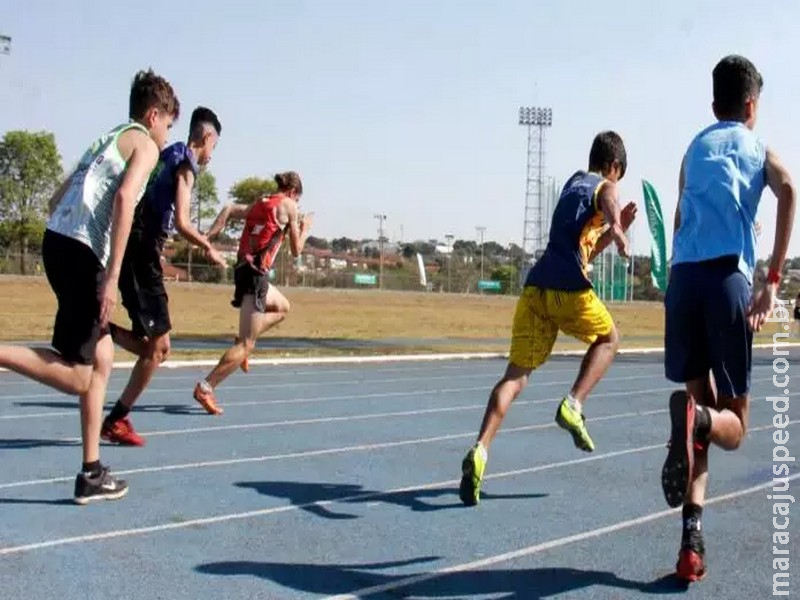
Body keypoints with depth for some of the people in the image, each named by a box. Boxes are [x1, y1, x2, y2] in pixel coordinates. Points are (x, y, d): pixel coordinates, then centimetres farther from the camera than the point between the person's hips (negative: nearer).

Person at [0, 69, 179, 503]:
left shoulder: (107, 139, 28)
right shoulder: (144, 144, 3)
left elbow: (57, 201, 27)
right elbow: (124, 199, -15)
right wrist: (112, 276, -18)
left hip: (57, 240, 9)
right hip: (80, 251, -9)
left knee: (102, 359, 15)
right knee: (76, 378, -6)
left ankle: (91, 473, 17)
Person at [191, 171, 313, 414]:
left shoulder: (259, 204, 20)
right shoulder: (288, 205, 1)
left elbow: (229, 210, 6)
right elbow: (296, 251, 4)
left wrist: (208, 236, -2)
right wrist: (306, 228, 21)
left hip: (244, 267, 8)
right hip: (255, 273, -8)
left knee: (282, 307, 31)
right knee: (246, 344, -6)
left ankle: (242, 344, 16)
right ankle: (206, 387, -14)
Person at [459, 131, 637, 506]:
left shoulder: (573, 183, 30)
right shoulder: (606, 187, 9)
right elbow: (610, 205, -20)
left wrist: (615, 229, 32)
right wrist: (617, 230, -40)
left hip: (536, 286, 5)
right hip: (570, 290, -5)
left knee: (516, 374, 1)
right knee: (608, 338, 24)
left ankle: (480, 451, -16)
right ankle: (573, 406, 4)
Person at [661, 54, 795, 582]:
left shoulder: (694, 150, 24)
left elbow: (680, 226, 16)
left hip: (683, 278, 3)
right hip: (728, 281, -3)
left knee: (700, 400, 9)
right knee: (734, 425, 8)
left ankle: (693, 536, -6)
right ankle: (697, 417, -30)